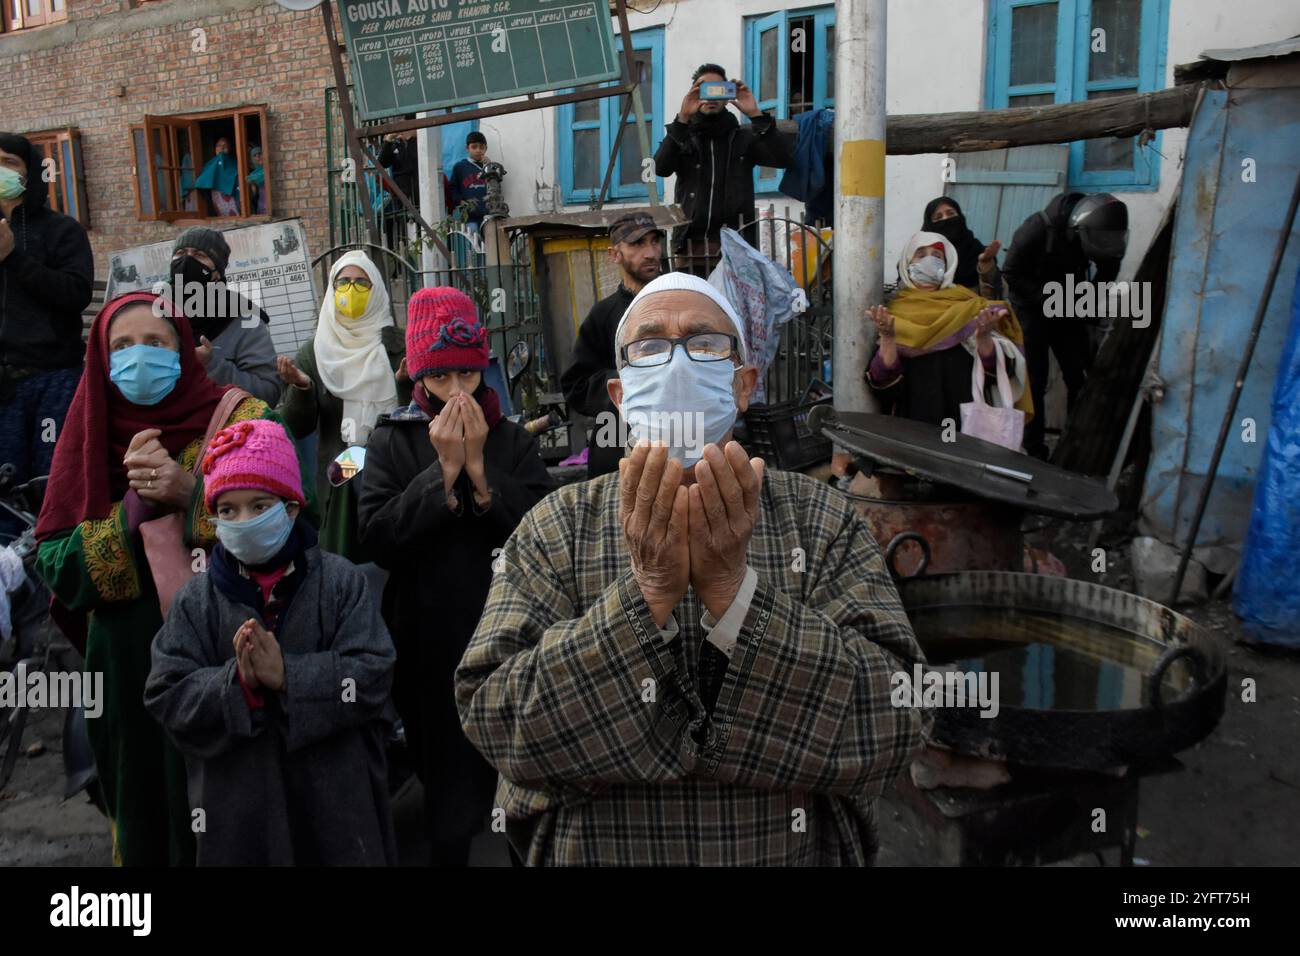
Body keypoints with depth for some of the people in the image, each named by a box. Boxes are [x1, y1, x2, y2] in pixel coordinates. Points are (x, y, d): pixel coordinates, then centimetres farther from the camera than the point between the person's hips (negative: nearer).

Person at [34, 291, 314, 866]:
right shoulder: (89, 438, 5)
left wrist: (193, 492, -21)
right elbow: (56, 568, -2)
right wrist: (137, 503, -15)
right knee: (146, 815, 11)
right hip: (129, 668, 2)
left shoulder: (242, 422, -2)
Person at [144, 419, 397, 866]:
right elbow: (166, 698, -3)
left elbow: (373, 674, -10)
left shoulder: (340, 580, -3)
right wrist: (237, 682, -20)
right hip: (239, 799, 1)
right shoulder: (197, 598, 1)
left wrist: (287, 675, -21)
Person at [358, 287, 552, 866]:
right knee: (446, 775, 12)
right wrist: (443, 471, -18)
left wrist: (479, 469, -16)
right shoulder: (392, 444, 0)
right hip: (429, 643, -1)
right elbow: (379, 539, -13)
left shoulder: (513, 443, 3)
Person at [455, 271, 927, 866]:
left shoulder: (821, 518, -7)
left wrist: (732, 589, -28)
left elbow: (893, 722, -17)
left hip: (803, 851, 0)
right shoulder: (555, 527, -6)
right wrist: (648, 594, -27)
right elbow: (496, 723, -16)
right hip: (588, 851, 0)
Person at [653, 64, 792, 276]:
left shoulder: (744, 137, 14)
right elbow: (661, 167, -5)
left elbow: (783, 158, -1)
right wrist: (683, 119, -13)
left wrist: (756, 115, -9)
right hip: (692, 248, 0)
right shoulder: (682, 137, 15)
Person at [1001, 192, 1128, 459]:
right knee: (1035, 382, -7)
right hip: (1031, 308, -4)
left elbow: (1108, 269, 5)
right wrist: (1048, 298, -26)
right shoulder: (1038, 229, -26)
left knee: (1080, 378, 0)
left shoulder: (1101, 232, -12)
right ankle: (1035, 452, 1)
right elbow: (1011, 273, -19)